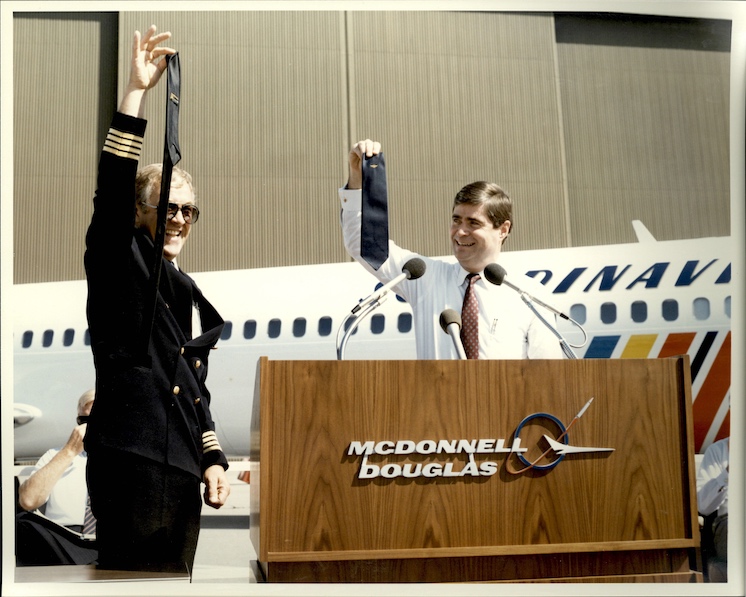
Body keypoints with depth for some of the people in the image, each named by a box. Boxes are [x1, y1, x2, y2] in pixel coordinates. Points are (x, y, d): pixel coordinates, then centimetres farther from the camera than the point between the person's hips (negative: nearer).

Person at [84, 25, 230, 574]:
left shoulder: (187, 293, 21)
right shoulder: (120, 264, 1)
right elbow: (113, 191, -17)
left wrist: (213, 459, 15)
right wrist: (136, 92, -22)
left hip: (183, 467, 8)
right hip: (133, 461, -8)